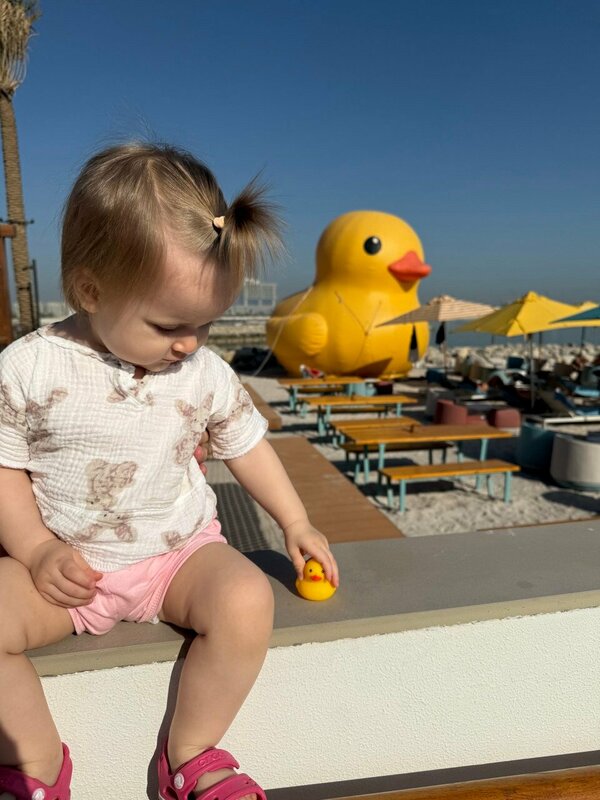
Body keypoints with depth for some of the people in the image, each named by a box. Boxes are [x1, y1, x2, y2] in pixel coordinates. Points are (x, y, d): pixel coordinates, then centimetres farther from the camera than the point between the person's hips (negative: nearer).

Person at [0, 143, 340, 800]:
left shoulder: (205, 373, -6)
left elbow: (245, 443, 7)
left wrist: (296, 524, 10)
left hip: (180, 550, 1)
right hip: (66, 564, 0)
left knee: (247, 600, -26)